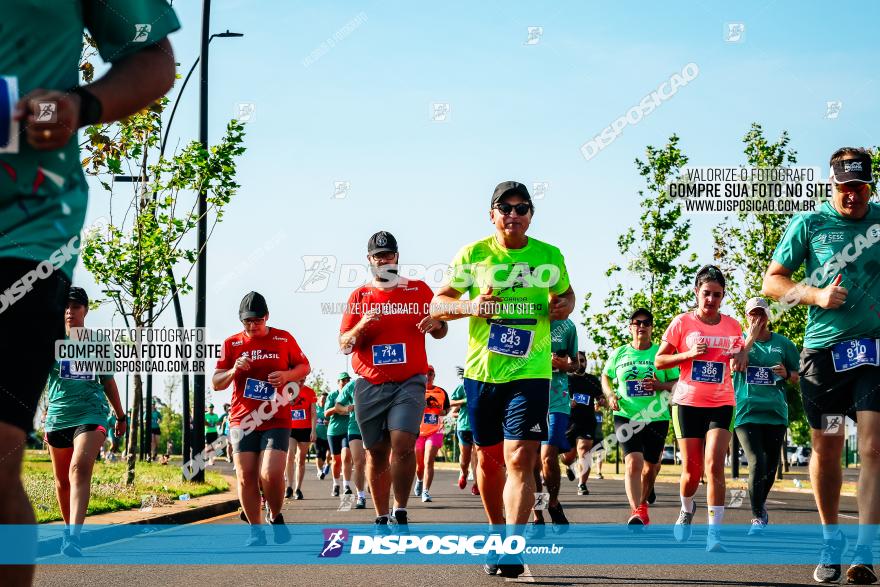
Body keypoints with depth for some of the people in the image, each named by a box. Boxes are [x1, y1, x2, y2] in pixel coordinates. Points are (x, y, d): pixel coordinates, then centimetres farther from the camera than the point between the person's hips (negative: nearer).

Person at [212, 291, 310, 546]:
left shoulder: (284, 339, 6)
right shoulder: (231, 344, 8)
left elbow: (304, 367, 14)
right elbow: (216, 383, 9)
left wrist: (286, 375, -7)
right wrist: (233, 371, -12)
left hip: (276, 420, -2)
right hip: (242, 419, 2)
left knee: (271, 474, -16)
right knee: (246, 476, -3)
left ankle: (275, 517, 11)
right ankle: (256, 531, 9)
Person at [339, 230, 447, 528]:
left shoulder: (419, 290, 9)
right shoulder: (359, 297, 11)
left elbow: (440, 332, 16)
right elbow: (344, 344, 9)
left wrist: (436, 324, -8)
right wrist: (361, 327, -12)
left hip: (409, 382, -2)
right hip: (369, 386, 2)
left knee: (403, 444, -19)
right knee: (376, 453, 4)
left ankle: (400, 513, -7)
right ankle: (381, 519, 13)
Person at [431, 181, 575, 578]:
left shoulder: (549, 256, 3)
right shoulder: (473, 254, 1)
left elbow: (565, 293, 21)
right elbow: (438, 304, 5)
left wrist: (564, 305, -3)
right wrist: (470, 306, -15)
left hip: (531, 371, -1)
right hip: (482, 371, 1)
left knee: (520, 459, -14)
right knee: (488, 458, 11)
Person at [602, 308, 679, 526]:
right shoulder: (618, 354, 6)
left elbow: (678, 383, 5)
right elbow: (606, 377, 19)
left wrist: (661, 386, -15)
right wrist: (610, 395, -1)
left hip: (656, 418, 1)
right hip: (626, 416, -1)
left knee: (651, 466, 12)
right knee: (633, 461, -20)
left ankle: (643, 504, 38)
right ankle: (636, 511, -25)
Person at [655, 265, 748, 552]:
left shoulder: (732, 326, 7)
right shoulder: (682, 323, 0)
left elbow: (740, 355, 24)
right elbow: (659, 361, 2)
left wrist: (740, 357, 0)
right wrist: (689, 354, -13)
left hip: (721, 404, 1)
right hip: (688, 402, -1)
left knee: (714, 464, -16)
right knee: (691, 471, 3)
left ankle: (715, 533, -17)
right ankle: (687, 509, 37)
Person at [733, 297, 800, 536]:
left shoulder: (783, 344, 9)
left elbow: (798, 377, 14)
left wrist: (786, 374, -8)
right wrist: (751, 338, -14)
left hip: (775, 413, 2)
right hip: (747, 413, -2)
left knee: (771, 466, 10)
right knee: (757, 464, -15)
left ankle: (761, 503, 37)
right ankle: (758, 517, -7)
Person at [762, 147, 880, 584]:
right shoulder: (809, 224, 2)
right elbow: (772, 281, 4)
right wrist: (817, 295, -11)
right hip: (823, 349, 0)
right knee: (826, 450, 7)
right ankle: (831, 540, 25)